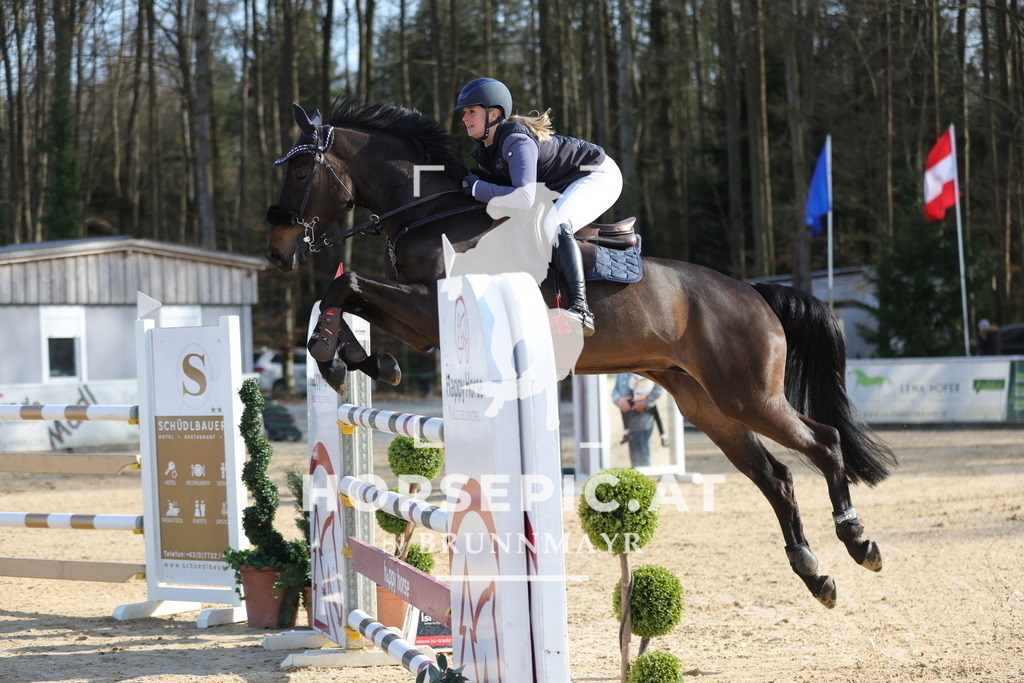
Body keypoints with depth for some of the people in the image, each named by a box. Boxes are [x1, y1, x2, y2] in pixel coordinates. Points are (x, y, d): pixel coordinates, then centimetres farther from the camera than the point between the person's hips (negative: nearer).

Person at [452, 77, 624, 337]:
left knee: (555, 225, -34)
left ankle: (580, 308, -42)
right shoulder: (485, 149, -1)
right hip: (563, 186, 11)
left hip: (598, 176, -11)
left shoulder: (516, 141, -31)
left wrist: (475, 187, -33)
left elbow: (523, 198, -42)